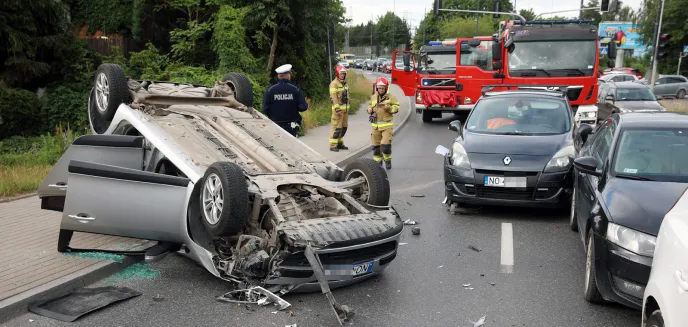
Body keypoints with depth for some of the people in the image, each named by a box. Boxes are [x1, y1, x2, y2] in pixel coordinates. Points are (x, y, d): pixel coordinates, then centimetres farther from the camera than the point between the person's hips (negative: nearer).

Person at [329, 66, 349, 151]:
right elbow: (334, 97, -18)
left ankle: (340, 143, 21)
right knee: (337, 127, -8)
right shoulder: (334, 84, -12)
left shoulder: (345, 83, 14)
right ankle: (333, 145, -3)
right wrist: (338, 109, -22)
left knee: (344, 127, 12)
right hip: (338, 108, -8)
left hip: (345, 108, 8)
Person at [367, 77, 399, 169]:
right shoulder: (373, 97, 8)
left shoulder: (391, 97, -4)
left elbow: (396, 108, -2)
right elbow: (370, 105, 23)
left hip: (387, 125, -4)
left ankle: (388, 160, 12)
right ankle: (378, 162, 22)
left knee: (385, 144, -12)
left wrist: (389, 108, -20)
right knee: (376, 145, 7)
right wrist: (369, 109, 1)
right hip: (376, 125, 4)